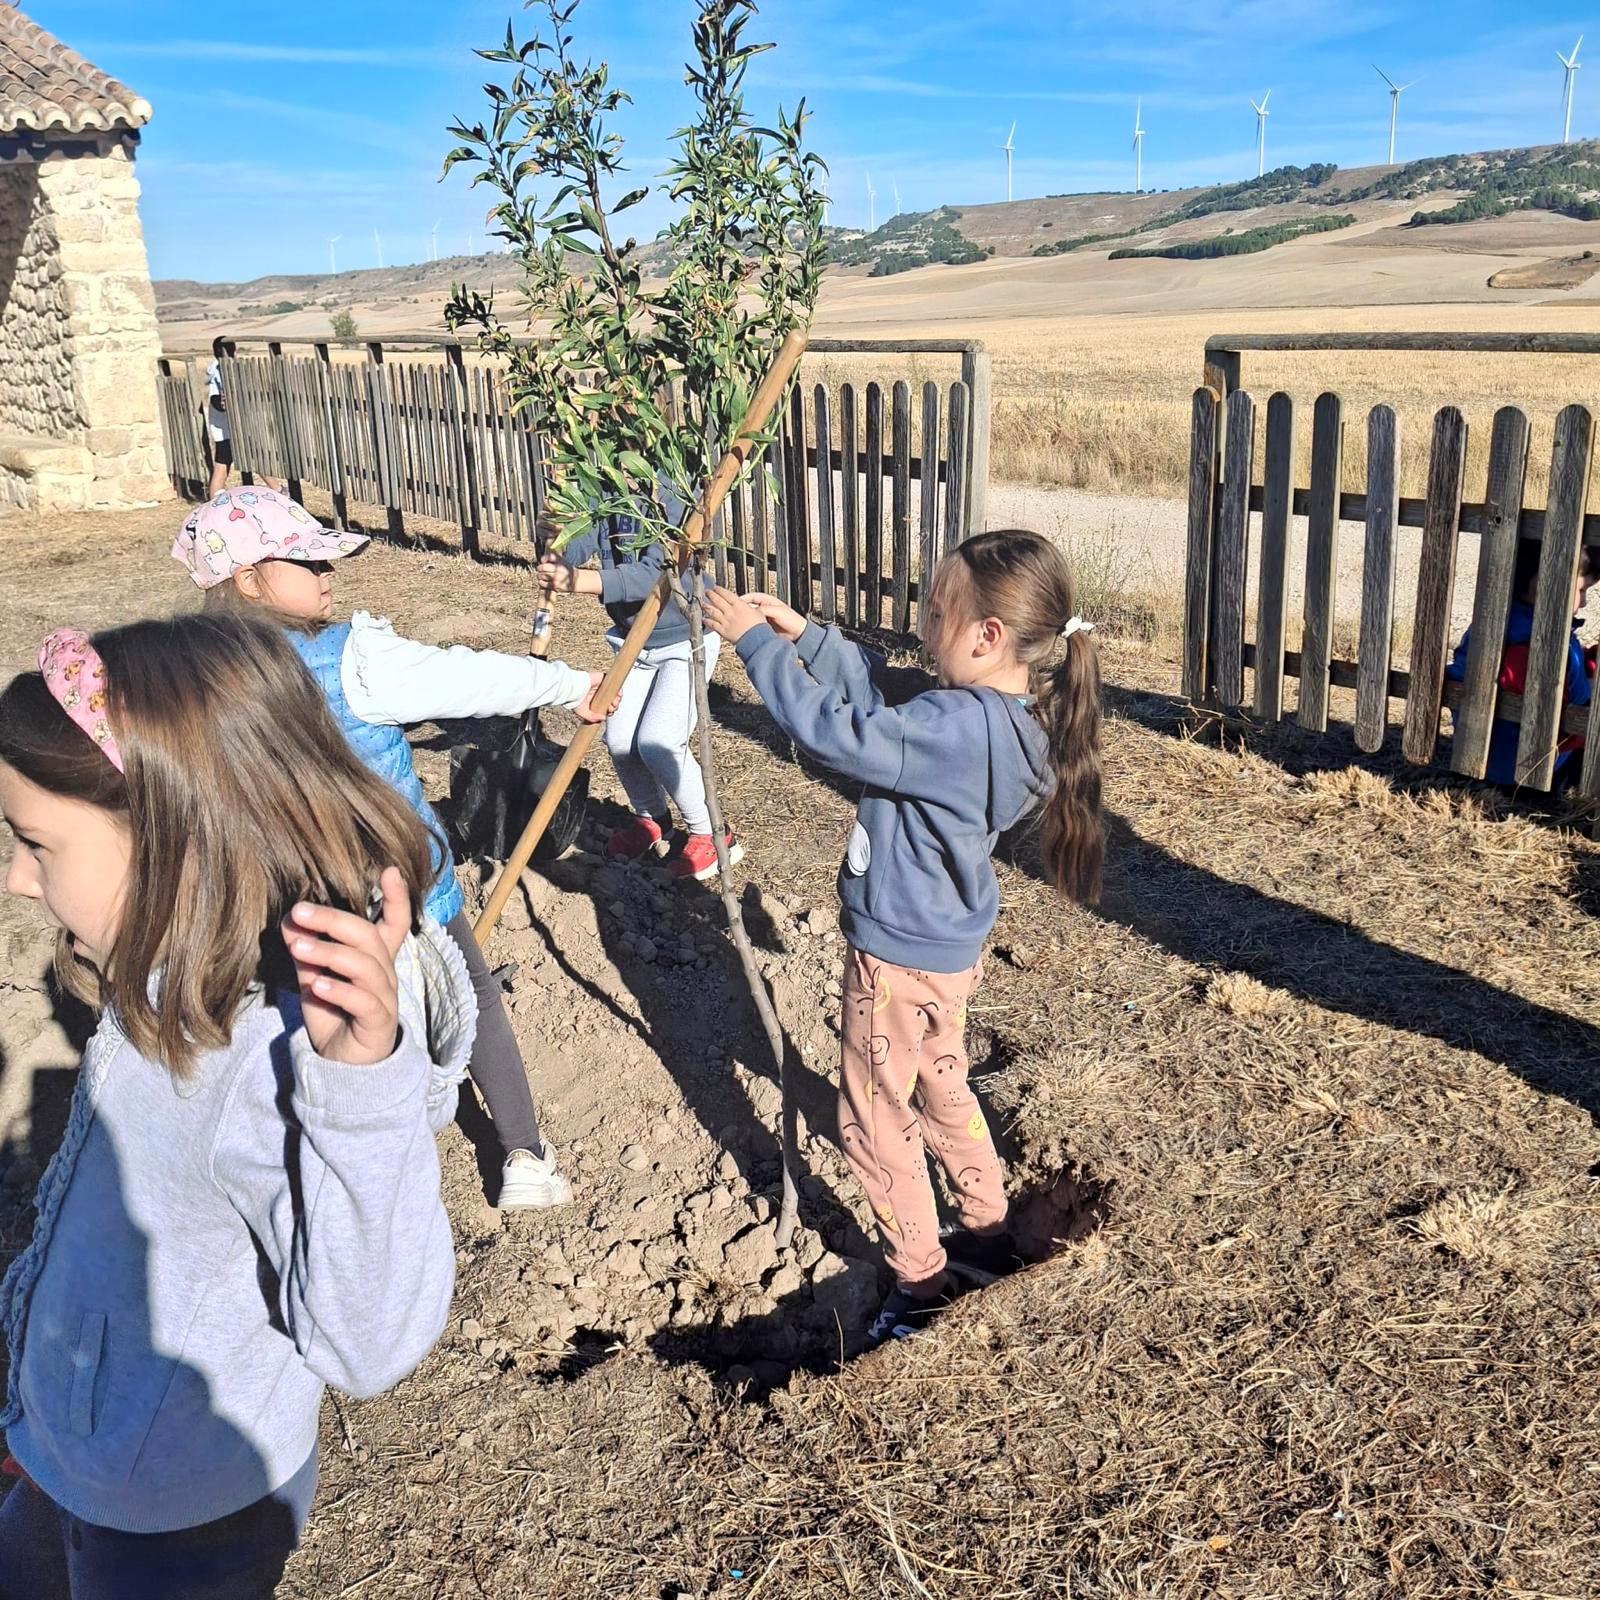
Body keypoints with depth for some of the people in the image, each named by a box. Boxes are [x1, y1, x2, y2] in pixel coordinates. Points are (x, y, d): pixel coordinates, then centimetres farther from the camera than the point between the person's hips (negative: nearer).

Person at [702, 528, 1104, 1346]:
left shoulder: (962, 728, -32)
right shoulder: (1011, 718, -2)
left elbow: (835, 731, -31)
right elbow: (878, 703, 7)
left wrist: (756, 642, -22)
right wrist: (807, 636, 2)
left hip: (897, 956, -9)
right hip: (944, 946, 9)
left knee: (876, 1124, 10)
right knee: (942, 1089, 28)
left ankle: (921, 1287, 25)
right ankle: (986, 1238, 44)